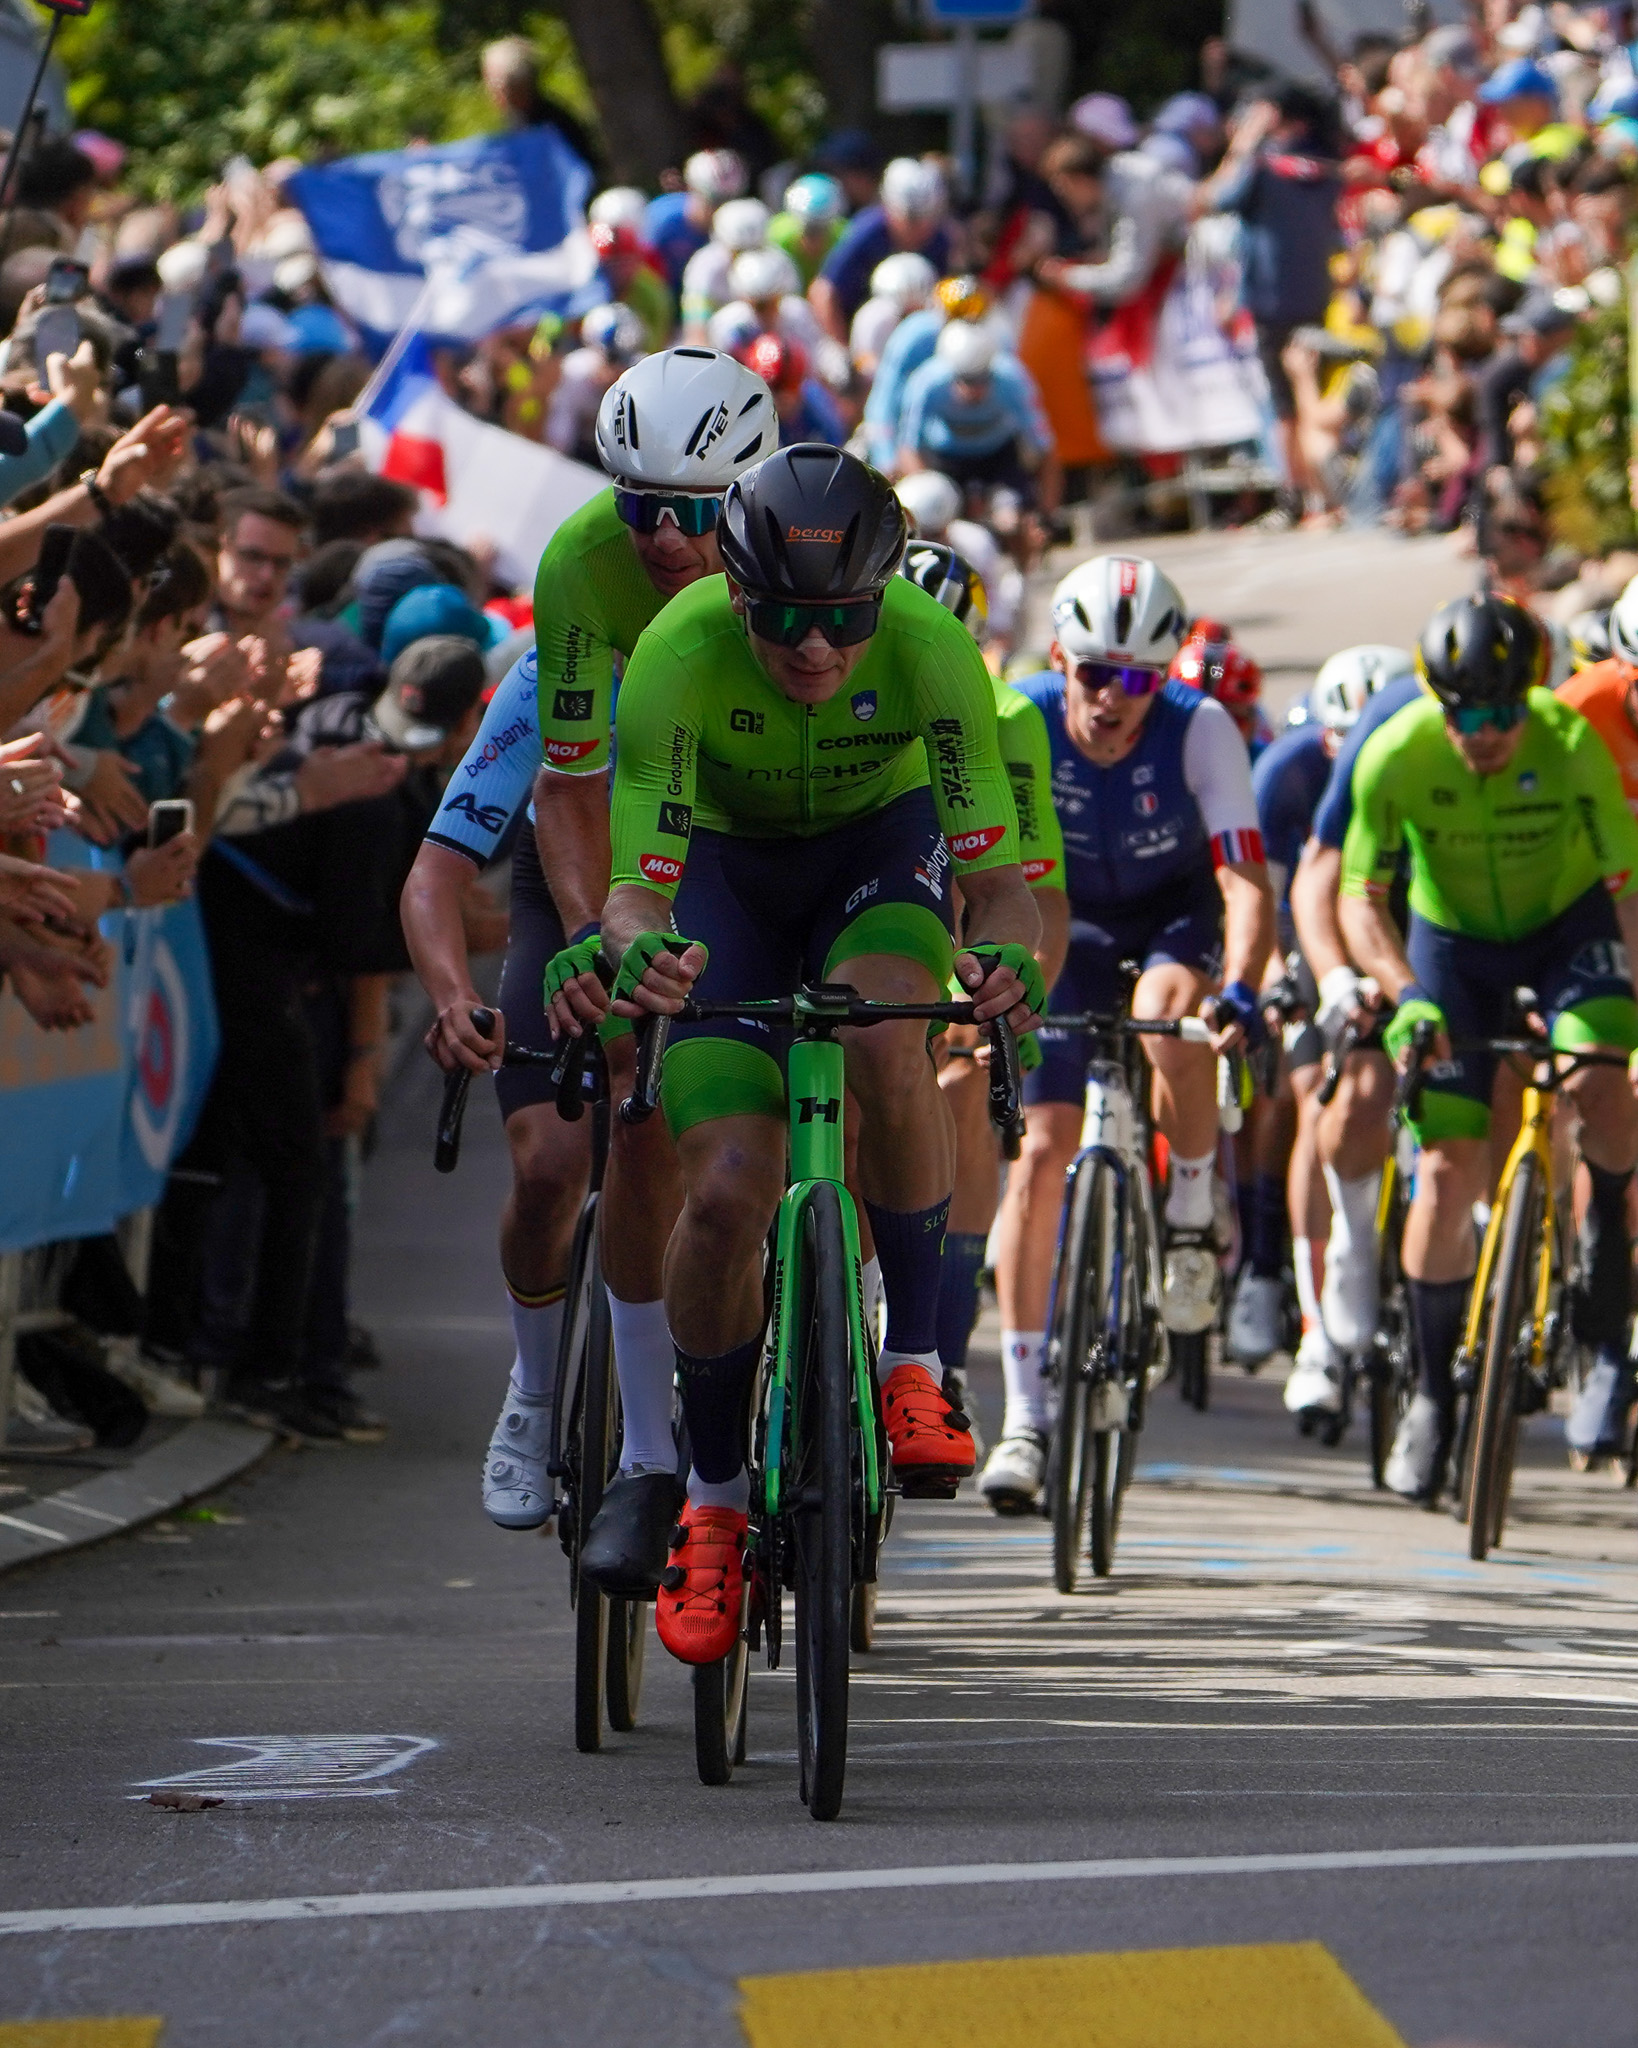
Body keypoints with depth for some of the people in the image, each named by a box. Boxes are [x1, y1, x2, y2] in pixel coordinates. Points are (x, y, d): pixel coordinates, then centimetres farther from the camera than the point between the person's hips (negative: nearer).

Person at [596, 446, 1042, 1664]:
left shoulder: (930, 648, -32)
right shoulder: (680, 652, -33)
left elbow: (998, 878, -33)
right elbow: (636, 887, -33)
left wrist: (1007, 958, -56)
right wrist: (640, 947, -57)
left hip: (884, 845, 0)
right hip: (733, 868, 0)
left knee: (884, 1034, -35)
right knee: (725, 1195, -16)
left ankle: (916, 1365, -16)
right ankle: (713, 1498, 5)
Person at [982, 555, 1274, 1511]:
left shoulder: (1201, 730, -27)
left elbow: (1245, 878, -32)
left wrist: (1240, 986, -49)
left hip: (1178, 920, -1)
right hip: (1067, 929, 1)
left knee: (1168, 1008, -38)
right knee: (1039, 1156, -9)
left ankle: (1195, 1214, -12)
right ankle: (1026, 1414, -3)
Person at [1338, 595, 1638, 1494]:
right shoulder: (1395, 754, -25)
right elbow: (1360, 897, -15)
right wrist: (1406, 997, -30)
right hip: (1452, 940, 1)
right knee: (1448, 1172, -7)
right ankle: (1432, 1393, 13)